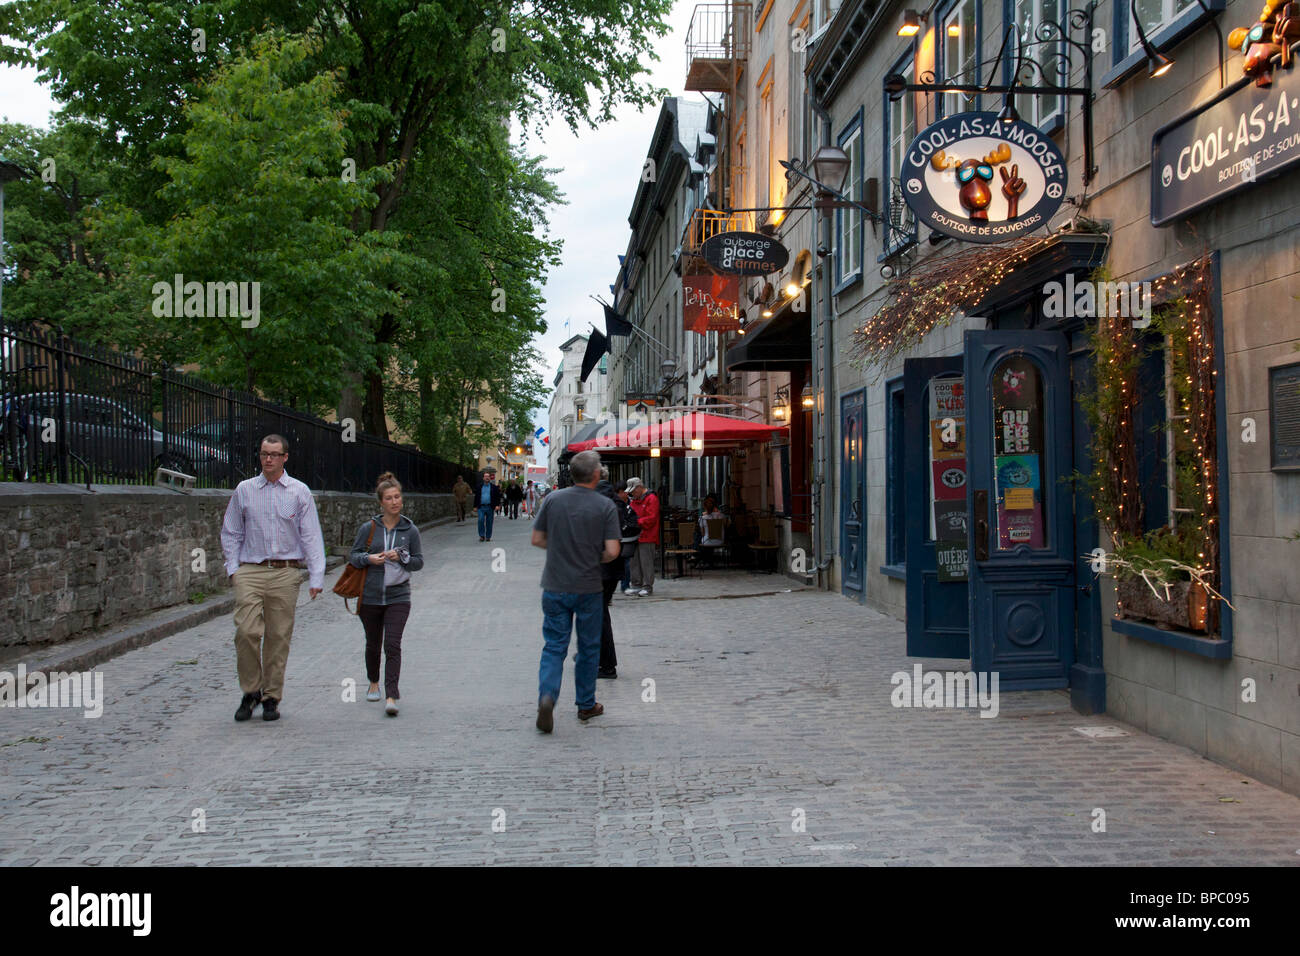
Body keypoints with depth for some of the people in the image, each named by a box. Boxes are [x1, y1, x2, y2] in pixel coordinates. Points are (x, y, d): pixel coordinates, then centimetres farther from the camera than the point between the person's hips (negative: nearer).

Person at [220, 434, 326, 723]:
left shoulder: (300, 492, 6)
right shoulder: (244, 490, 9)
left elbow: (311, 536, 3)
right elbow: (231, 533, 15)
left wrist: (316, 577, -4)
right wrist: (232, 567, 3)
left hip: (285, 573, 0)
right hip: (250, 571, 0)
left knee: (279, 637, 1)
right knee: (247, 631, -12)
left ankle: (271, 698, 13)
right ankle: (251, 691, 6)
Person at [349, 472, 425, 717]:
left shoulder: (410, 530, 1)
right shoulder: (368, 528, 0)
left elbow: (419, 561, 5)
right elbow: (353, 555, 4)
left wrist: (401, 558, -14)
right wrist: (369, 558, -16)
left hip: (398, 597, -1)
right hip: (370, 596, 1)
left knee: (393, 645, -13)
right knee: (373, 644, 15)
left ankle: (391, 697, -14)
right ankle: (373, 683, 39)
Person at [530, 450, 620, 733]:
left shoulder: (553, 499, -2)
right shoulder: (606, 506, -8)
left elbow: (537, 540, 3)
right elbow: (612, 551, -12)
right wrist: (596, 559, 9)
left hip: (555, 586, 2)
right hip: (588, 588, -1)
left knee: (554, 646, 6)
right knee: (588, 648, 14)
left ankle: (547, 696, -16)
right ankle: (586, 704, 23)